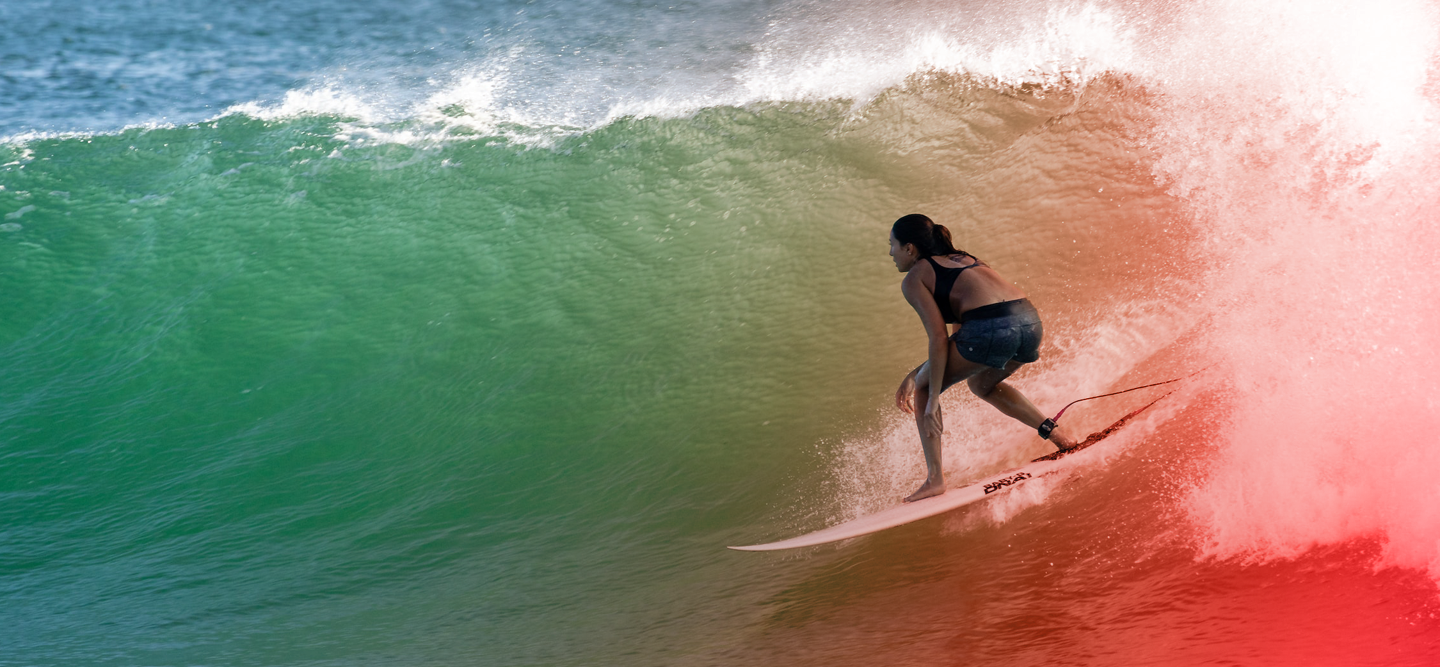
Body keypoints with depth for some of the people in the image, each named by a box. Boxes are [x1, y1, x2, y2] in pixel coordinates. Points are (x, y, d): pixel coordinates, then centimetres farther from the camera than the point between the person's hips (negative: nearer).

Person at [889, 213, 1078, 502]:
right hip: (1030, 321, 7)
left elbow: (939, 339, -1)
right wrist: (914, 374, 31)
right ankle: (1051, 429, 22)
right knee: (981, 384, 36)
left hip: (991, 329, -7)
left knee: (923, 390, 16)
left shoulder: (914, 278, 10)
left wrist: (932, 398, -1)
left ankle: (935, 478, 6)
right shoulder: (961, 259, 32)